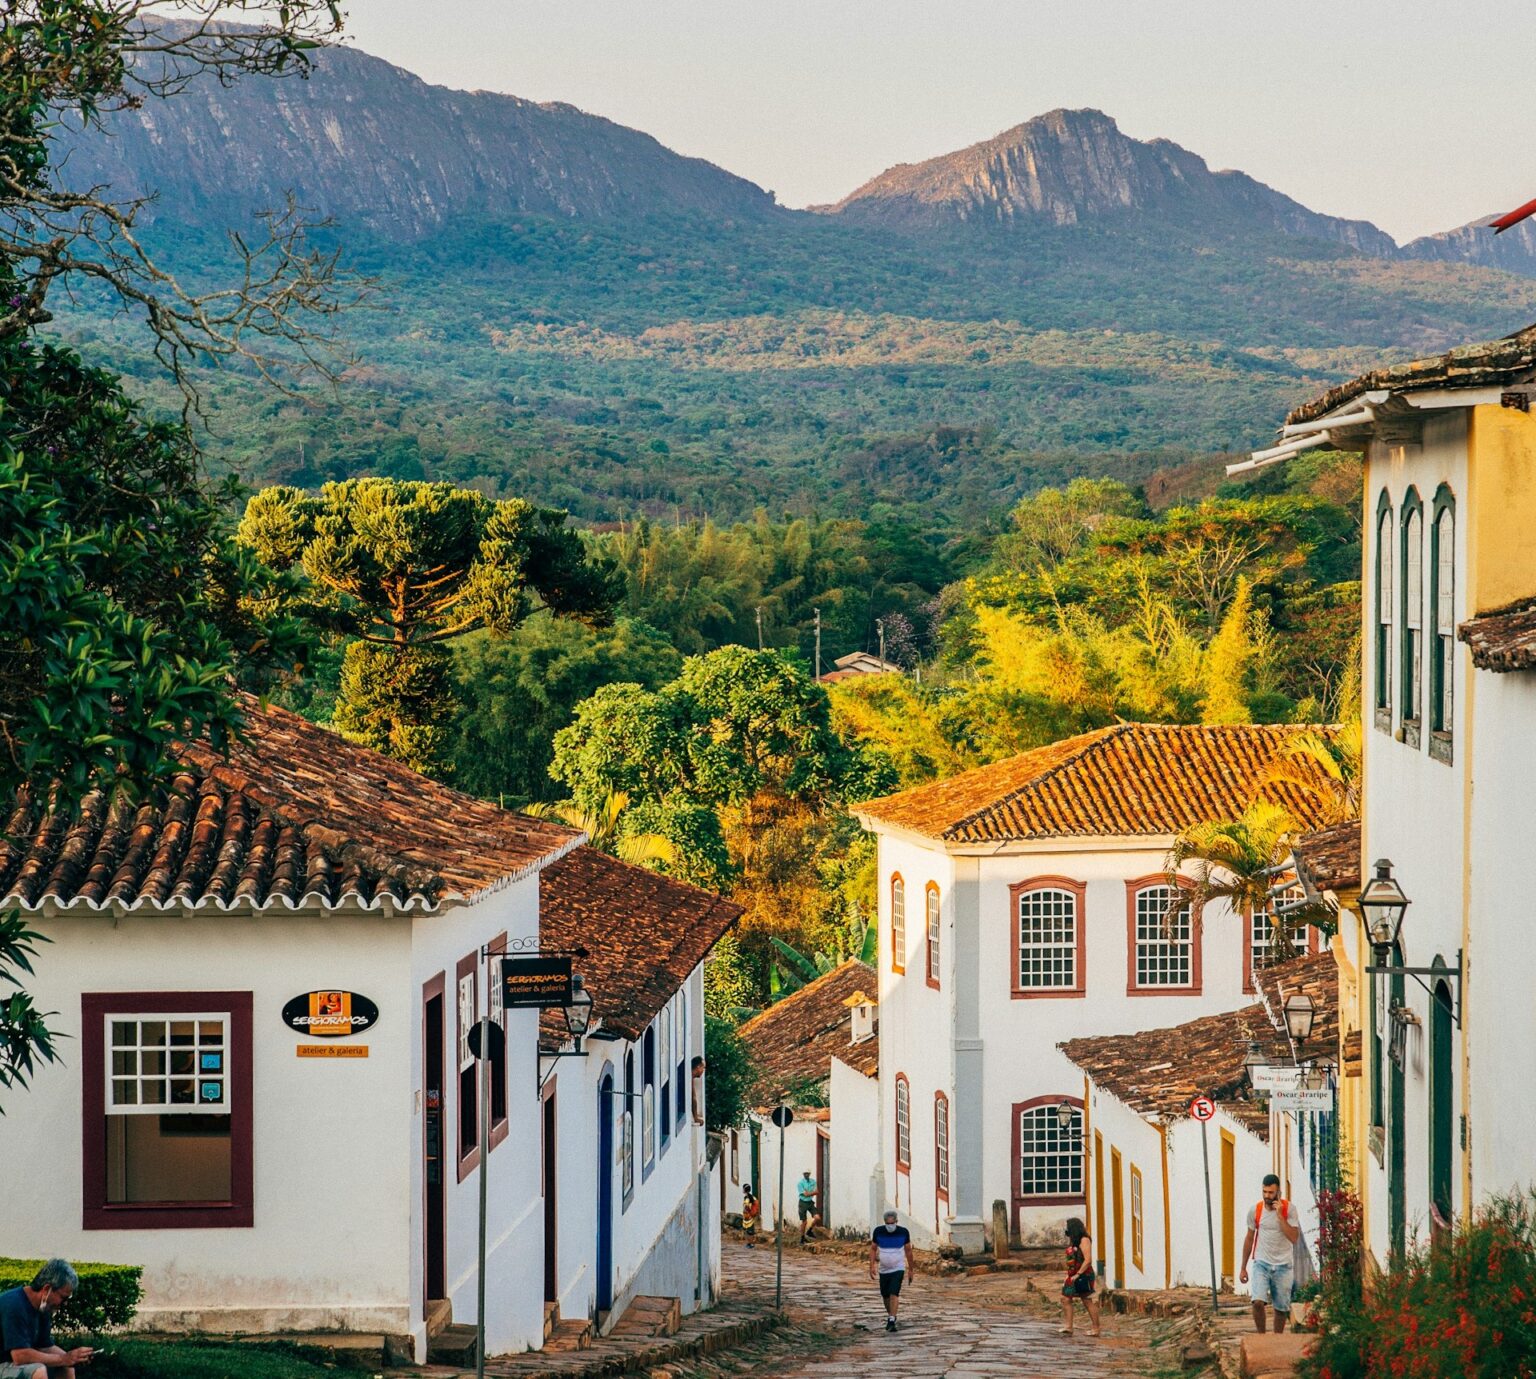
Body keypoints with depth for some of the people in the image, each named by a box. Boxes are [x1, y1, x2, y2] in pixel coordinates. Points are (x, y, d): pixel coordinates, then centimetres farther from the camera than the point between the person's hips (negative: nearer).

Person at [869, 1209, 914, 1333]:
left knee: (894, 1294, -17)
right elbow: (873, 1249, 2)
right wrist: (872, 1266, -7)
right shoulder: (878, 1231, -7)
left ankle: (891, 1322, -18)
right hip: (883, 1270, 3)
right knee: (885, 1296, 12)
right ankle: (890, 1315, 37)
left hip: (898, 1269, -3)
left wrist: (911, 1268, 9)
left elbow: (908, 1250, 3)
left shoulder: (903, 1232, -9)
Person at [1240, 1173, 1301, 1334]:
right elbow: (1249, 1238, 8)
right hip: (1262, 1263, 0)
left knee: (1281, 1308, 6)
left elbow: (1294, 1238, -18)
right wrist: (1243, 1268, 10)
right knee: (1258, 1302, -18)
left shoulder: (1288, 1209, -8)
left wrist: (1280, 1215, -23)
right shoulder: (1256, 1209, -2)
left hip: (1283, 1266, 0)